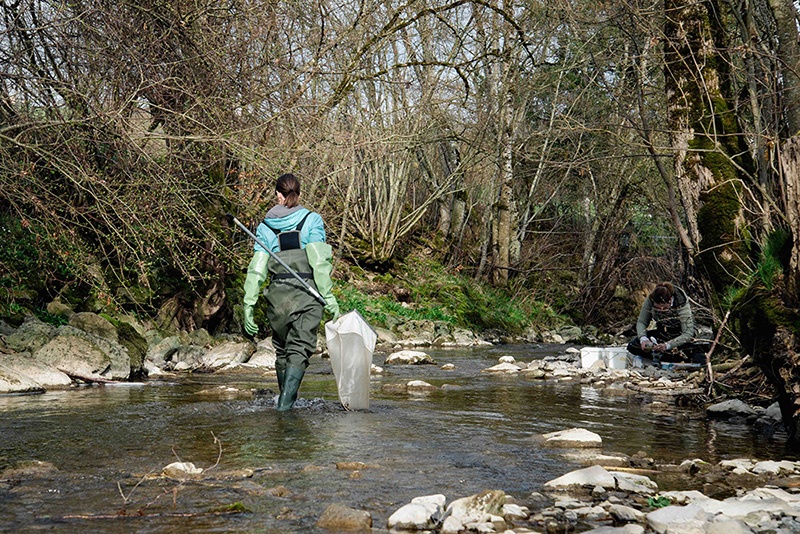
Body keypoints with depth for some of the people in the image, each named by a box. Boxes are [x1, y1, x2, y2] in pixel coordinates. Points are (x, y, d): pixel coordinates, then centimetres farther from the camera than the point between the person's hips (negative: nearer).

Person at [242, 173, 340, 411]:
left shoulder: (265, 226, 8)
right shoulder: (311, 220, 1)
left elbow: (256, 269, 3)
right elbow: (319, 262, -8)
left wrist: (249, 305, 4)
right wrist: (329, 298, -8)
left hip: (277, 294, 3)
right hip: (306, 294, -3)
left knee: (282, 350, 18)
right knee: (299, 349, -4)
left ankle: (285, 397, 28)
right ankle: (286, 400, -20)